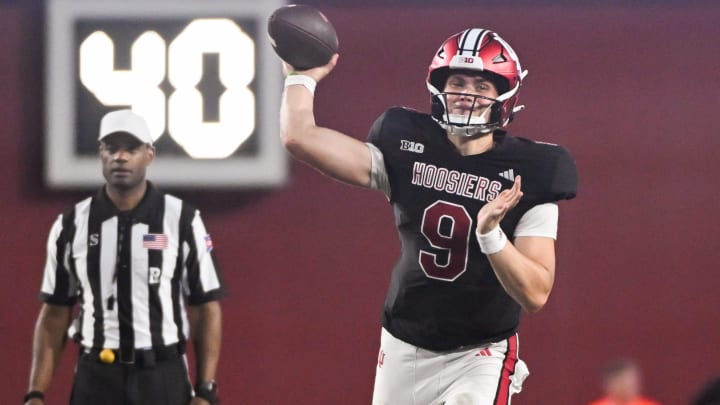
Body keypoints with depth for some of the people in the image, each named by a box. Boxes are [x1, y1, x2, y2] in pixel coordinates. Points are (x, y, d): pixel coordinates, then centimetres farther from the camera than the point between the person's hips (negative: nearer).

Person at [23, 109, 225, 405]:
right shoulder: (71, 225, 5)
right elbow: (55, 314, 8)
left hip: (163, 380, -2)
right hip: (95, 379, 2)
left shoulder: (182, 220, 0)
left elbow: (206, 309, 1)